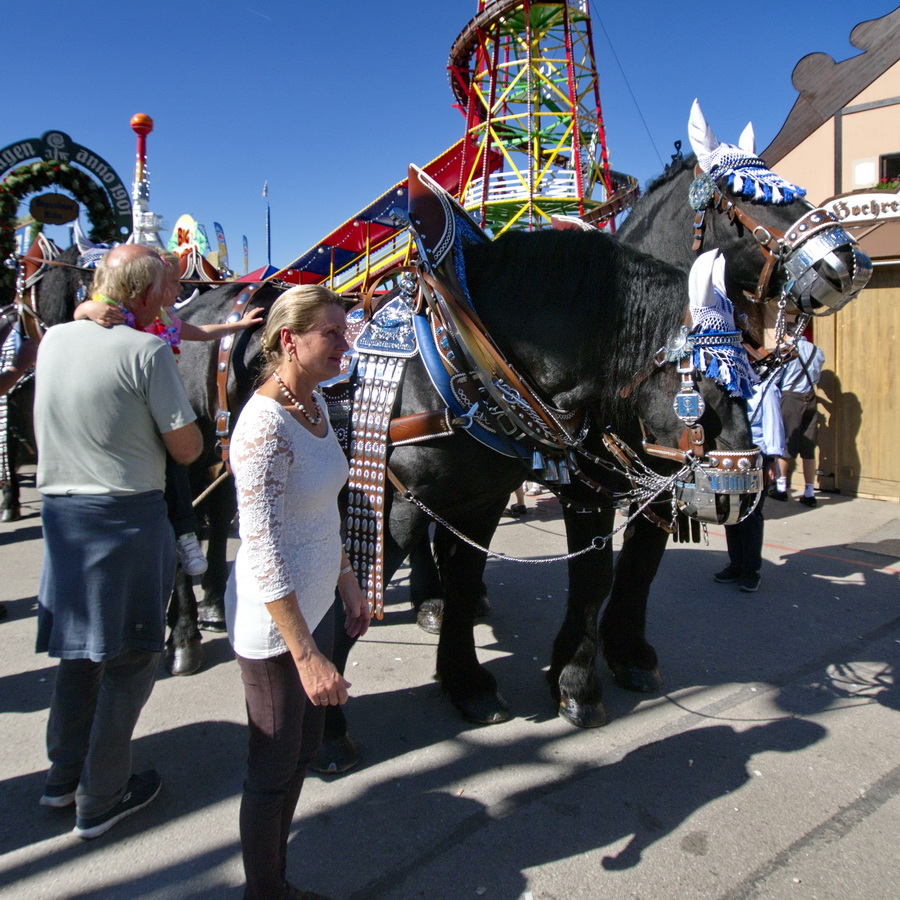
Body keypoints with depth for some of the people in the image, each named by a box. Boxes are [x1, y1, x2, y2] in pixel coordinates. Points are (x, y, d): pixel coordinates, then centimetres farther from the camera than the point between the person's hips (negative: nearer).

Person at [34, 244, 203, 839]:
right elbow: (187, 449, -13)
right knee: (130, 656, 7)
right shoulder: (147, 350, -15)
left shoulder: (53, 340, 6)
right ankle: (100, 799, 18)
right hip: (128, 516, -7)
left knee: (80, 644, 21)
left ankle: (64, 775, 35)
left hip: (60, 510, 7)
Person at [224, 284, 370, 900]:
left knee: (304, 752, 22)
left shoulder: (315, 403, 3)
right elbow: (262, 554, -26)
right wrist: (307, 656, -24)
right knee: (275, 769, 11)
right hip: (275, 625, -9)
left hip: (315, 605, 9)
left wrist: (348, 583, 17)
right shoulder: (265, 425, -24)